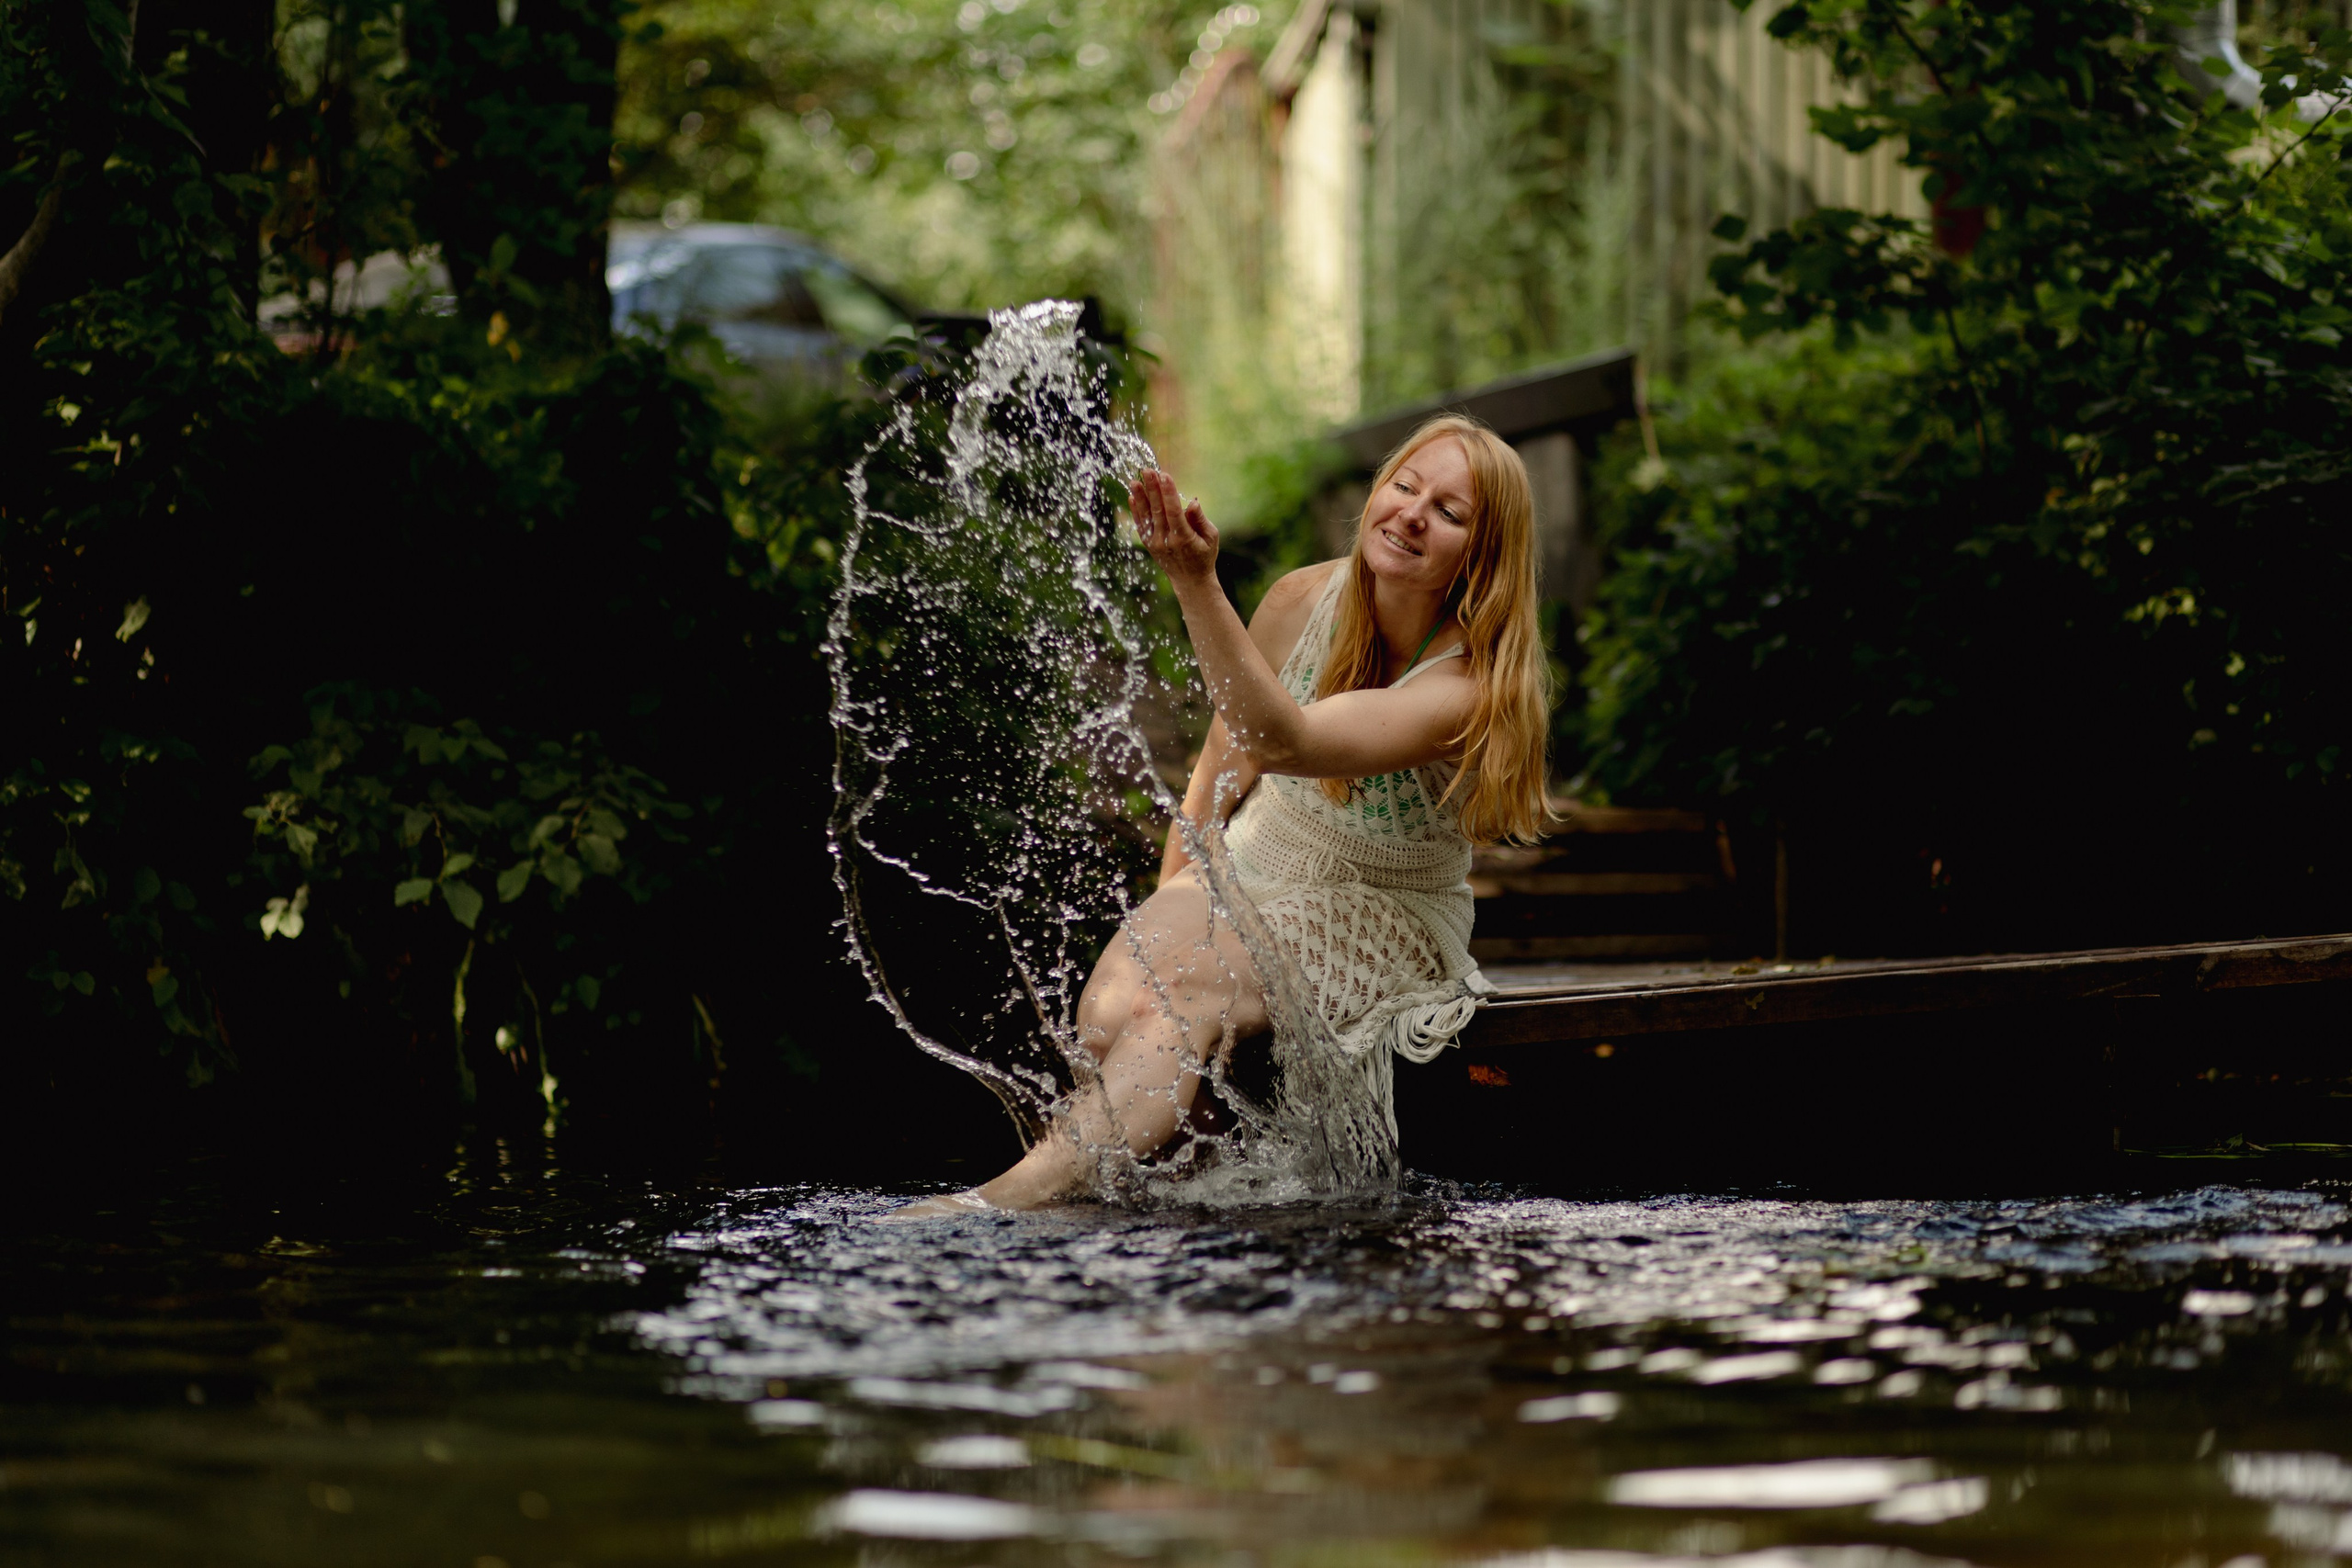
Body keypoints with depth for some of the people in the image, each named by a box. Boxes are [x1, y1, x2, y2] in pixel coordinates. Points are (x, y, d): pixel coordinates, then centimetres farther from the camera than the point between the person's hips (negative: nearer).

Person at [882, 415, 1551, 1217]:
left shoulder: (1470, 683, -22)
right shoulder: (1304, 601, -6)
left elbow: (1285, 741, -37)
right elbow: (1221, 770, 9)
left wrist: (1196, 583, -46)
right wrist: (1175, 908, -1)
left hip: (1382, 933, -5)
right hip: (1242, 884, 5)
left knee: (1187, 988, -34)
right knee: (1112, 1008, -28)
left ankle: (1025, 1189, -44)